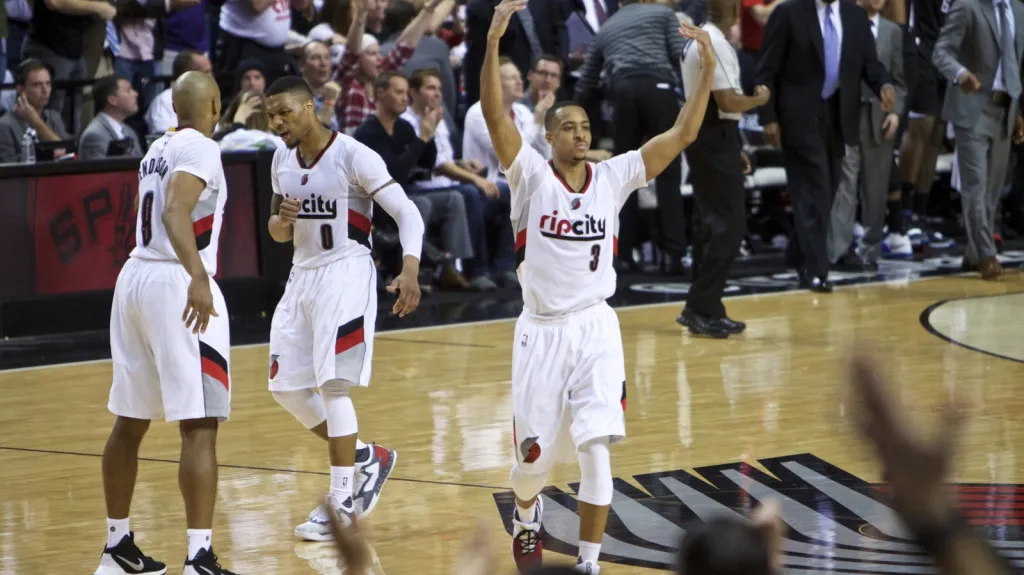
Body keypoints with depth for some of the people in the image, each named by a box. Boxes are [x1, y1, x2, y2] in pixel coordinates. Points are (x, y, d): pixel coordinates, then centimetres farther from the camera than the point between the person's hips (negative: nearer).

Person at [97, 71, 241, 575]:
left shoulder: (157, 150, 16)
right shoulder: (200, 149, -9)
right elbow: (175, 212, -25)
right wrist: (198, 277, -37)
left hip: (135, 277, 9)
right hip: (177, 284, -9)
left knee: (129, 421, 17)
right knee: (200, 427, -9)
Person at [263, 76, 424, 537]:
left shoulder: (354, 156, -15)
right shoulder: (283, 161, 7)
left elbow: (407, 214, -17)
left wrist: (410, 270, -33)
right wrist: (282, 221, -8)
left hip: (346, 274, -8)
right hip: (303, 275, 8)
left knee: (332, 384, -14)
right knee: (286, 387, 7)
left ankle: (342, 504, -6)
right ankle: (366, 457, 25)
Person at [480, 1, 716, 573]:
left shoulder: (612, 178, 1)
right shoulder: (532, 176, -6)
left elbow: (681, 135, -4)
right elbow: (495, 115, -20)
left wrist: (708, 70, -15)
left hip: (596, 329, 1)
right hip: (542, 331, -1)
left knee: (596, 450, -14)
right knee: (535, 456, 10)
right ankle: (526, 515, 44)